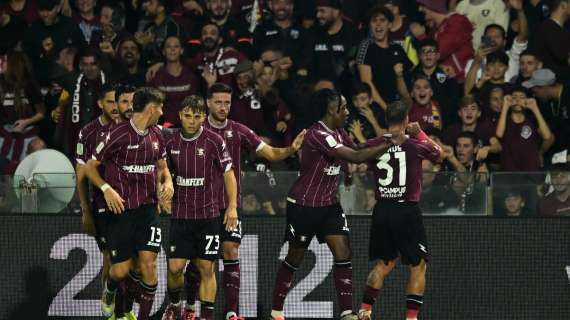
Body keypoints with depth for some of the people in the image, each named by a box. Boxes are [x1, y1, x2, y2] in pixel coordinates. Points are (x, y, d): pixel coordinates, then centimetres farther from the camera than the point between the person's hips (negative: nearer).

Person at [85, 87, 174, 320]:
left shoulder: (156, 135, 8)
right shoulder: (117, 134, -11)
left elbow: (162, 167, 23)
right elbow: (90, 167, -4)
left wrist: (167, 183, 2)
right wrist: (107, 189, -17)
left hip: (148, 207, 5)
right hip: (121, 209, -4)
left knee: (148, 263, -8)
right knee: (121, 269, -2)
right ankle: (109, 292, 33)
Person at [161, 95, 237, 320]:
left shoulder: (214, 141, -6)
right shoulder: (172, 143, 3)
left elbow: (228, 173, 0)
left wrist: (232, 206, -5)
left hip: (208, 215, -2)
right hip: (180, 215, 2)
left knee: (206, 268, -1)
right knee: (175, 266, -3)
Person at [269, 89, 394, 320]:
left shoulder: (339, 133, 6)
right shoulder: (318, 134, -23)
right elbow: (356, 157, -28)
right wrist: (389, 144, -25)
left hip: (329, 205, 7)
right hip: (304, 205, -7)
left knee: (343, 254, -7)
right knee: (295, 258, 5)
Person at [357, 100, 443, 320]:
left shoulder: (373, 146, -1)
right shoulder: (414, 146, -8)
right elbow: (439, 155, 11)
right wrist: (420, 133, 19)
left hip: (382, 209, 4)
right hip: (407, 209, -4)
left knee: (384, 263, 20)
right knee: (418, 265, 6)